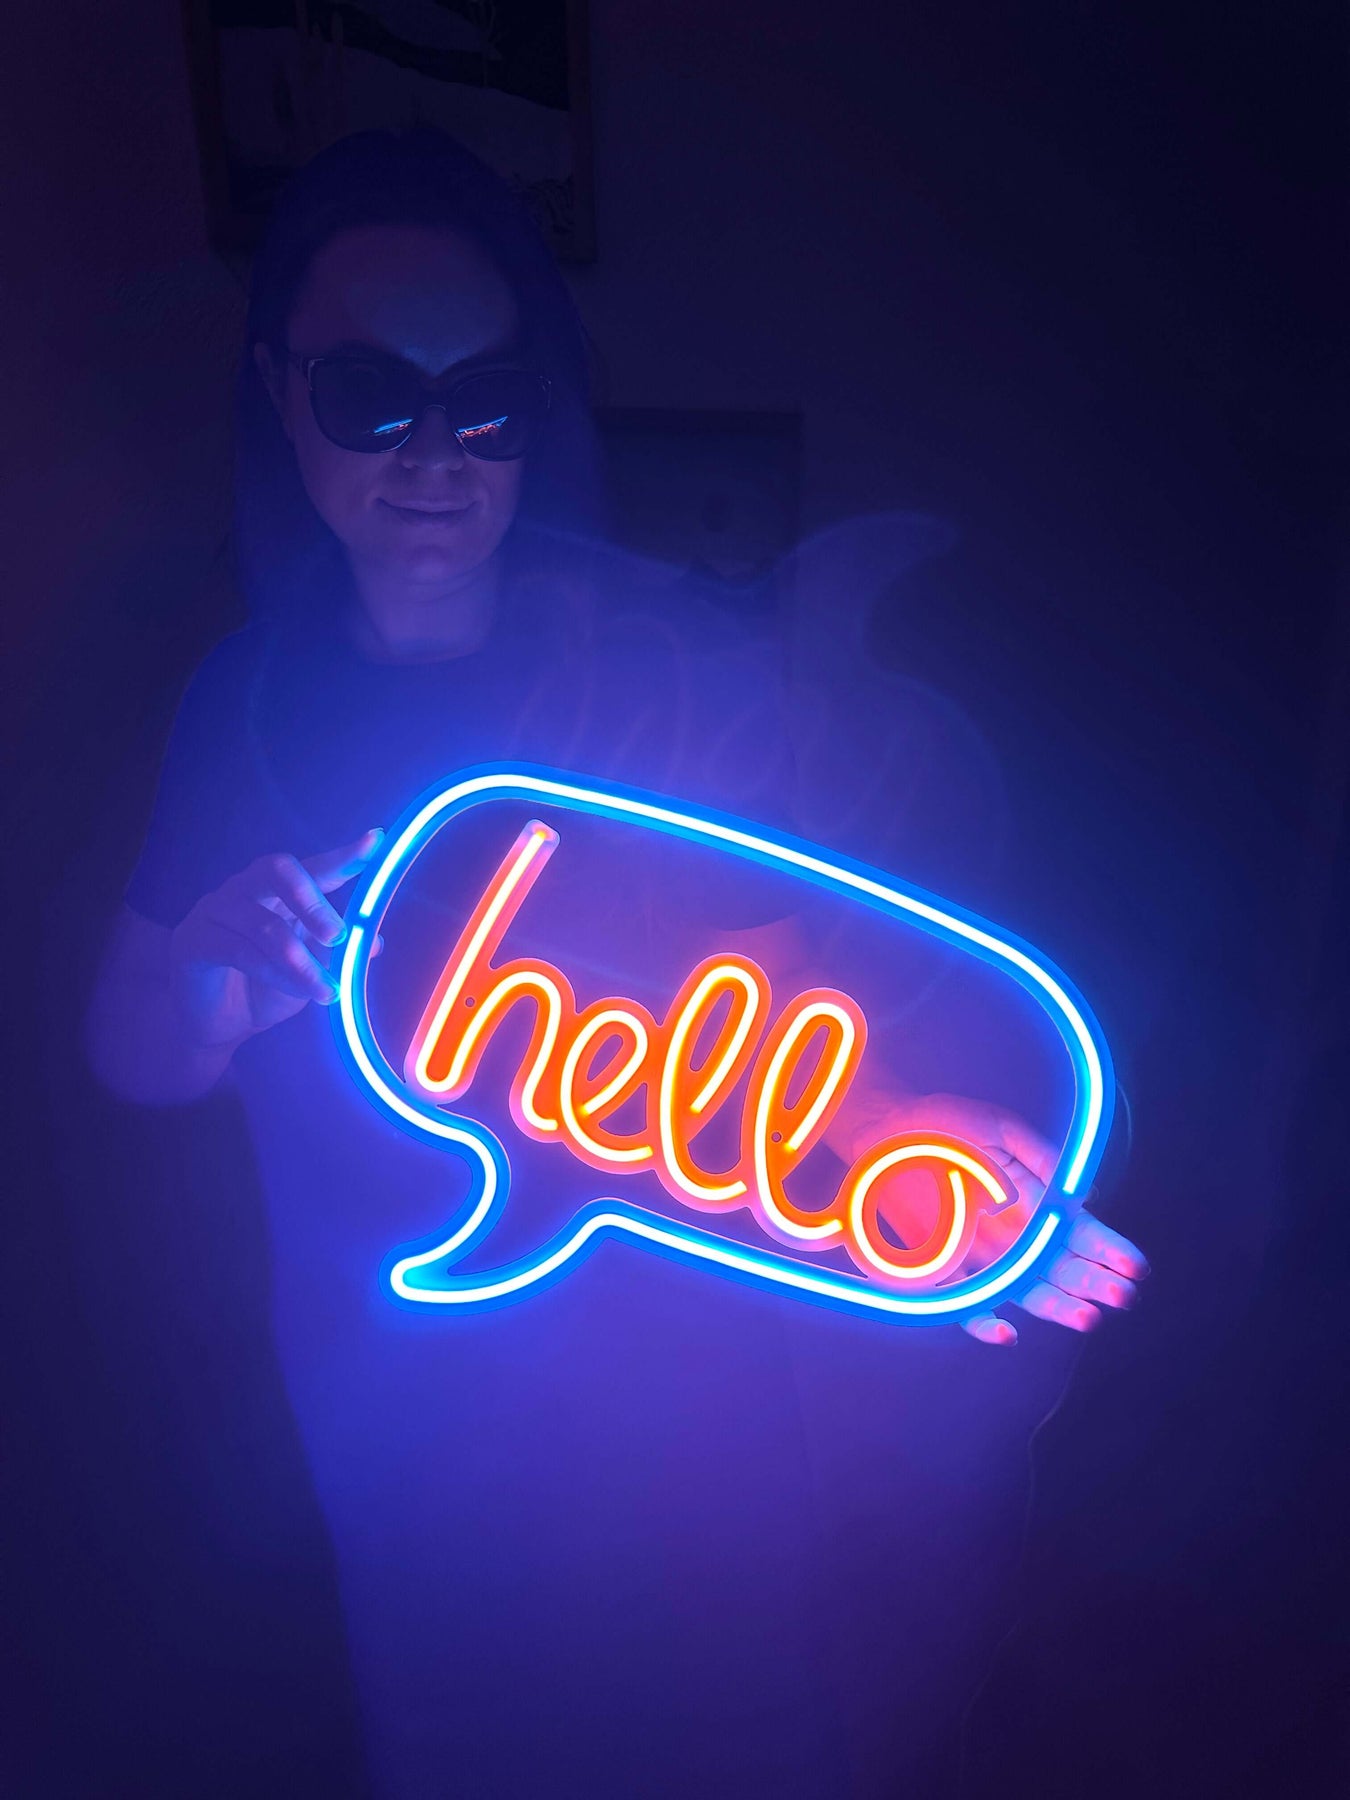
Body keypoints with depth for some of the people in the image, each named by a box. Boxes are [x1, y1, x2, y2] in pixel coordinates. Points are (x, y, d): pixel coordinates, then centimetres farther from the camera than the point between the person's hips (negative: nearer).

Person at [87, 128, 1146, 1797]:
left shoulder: (675, 665, -17)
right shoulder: (247, 698, -7)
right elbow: (130, 1058, -2)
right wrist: (216, 976, -24)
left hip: (676, 1396, -2)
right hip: (389, 1397, 3)